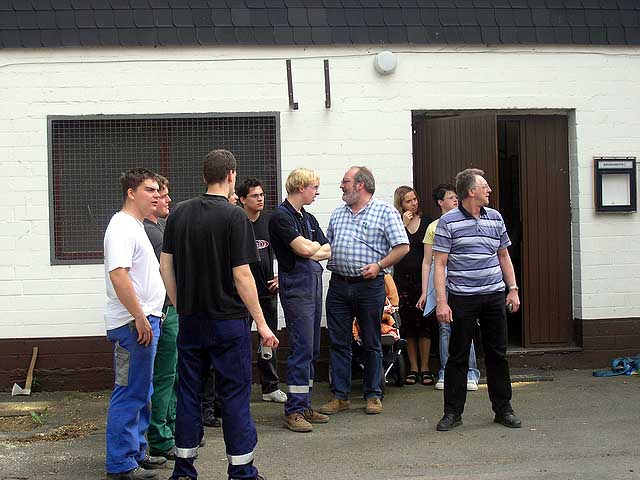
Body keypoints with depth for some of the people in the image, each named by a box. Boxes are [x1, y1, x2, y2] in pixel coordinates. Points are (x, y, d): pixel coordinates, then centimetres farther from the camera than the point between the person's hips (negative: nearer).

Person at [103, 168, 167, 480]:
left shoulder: (136, 227, 19)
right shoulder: (122, 227, -14)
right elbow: (118, 275, -24)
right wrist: (140, 318, -23)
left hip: (144, 320, 10)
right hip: (133, 323, -10)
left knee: (140, 393, 16)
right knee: (130, 393, -6)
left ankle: (136, 453, 26)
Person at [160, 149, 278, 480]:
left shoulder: (179, 213, 4)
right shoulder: (234, 216, -12)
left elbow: (165, 266, 7)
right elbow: (241, 275, -14)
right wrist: (261, 323, -8)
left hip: (189, 320, 5)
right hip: (228, 320, -5)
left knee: (189, 393, 11)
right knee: (234, 395, 3)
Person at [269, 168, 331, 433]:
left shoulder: (308, 218, 18)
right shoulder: (281, 216, -9)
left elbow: (328, 251, 12)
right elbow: (303, 248, -19)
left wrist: (310, 251, -6)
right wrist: (317, 245, 2)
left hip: (314, 282, 9)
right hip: (296, 285, -9)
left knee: (311, 349, 9)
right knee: (301, 348, -11)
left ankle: (304, 405, 15)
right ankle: (293, 411, -7)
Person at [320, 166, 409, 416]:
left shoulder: (385, 211, -2)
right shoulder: (338, 213, 16)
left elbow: (402, 247, -7)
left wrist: (379, 266, -15)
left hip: (369, 285, -5)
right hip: (338, 285, 5)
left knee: (372, 343, 5)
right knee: (338, 342, 5)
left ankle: (373, 395, 15)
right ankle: (340, 396, 12)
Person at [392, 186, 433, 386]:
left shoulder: (426, 223, 6)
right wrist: (404, 224, -12)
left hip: (423, 277, 0)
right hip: (402, 278, 0)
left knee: (424, 321, -1)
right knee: (408, 323, 3)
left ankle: (425, 368, 6)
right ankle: (413, 368, 12)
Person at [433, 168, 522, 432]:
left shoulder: (495, 218, 10)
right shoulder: (447, 222, -5)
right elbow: (439, 264, -7)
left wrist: (513, 289, 11)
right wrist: (441, 301, -13)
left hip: (494, 296, 4)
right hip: (462, 298, -4)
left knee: (497, 354, 9)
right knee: (457, 356, 2)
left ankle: (503, 409, 19)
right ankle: (453, 412, 11)